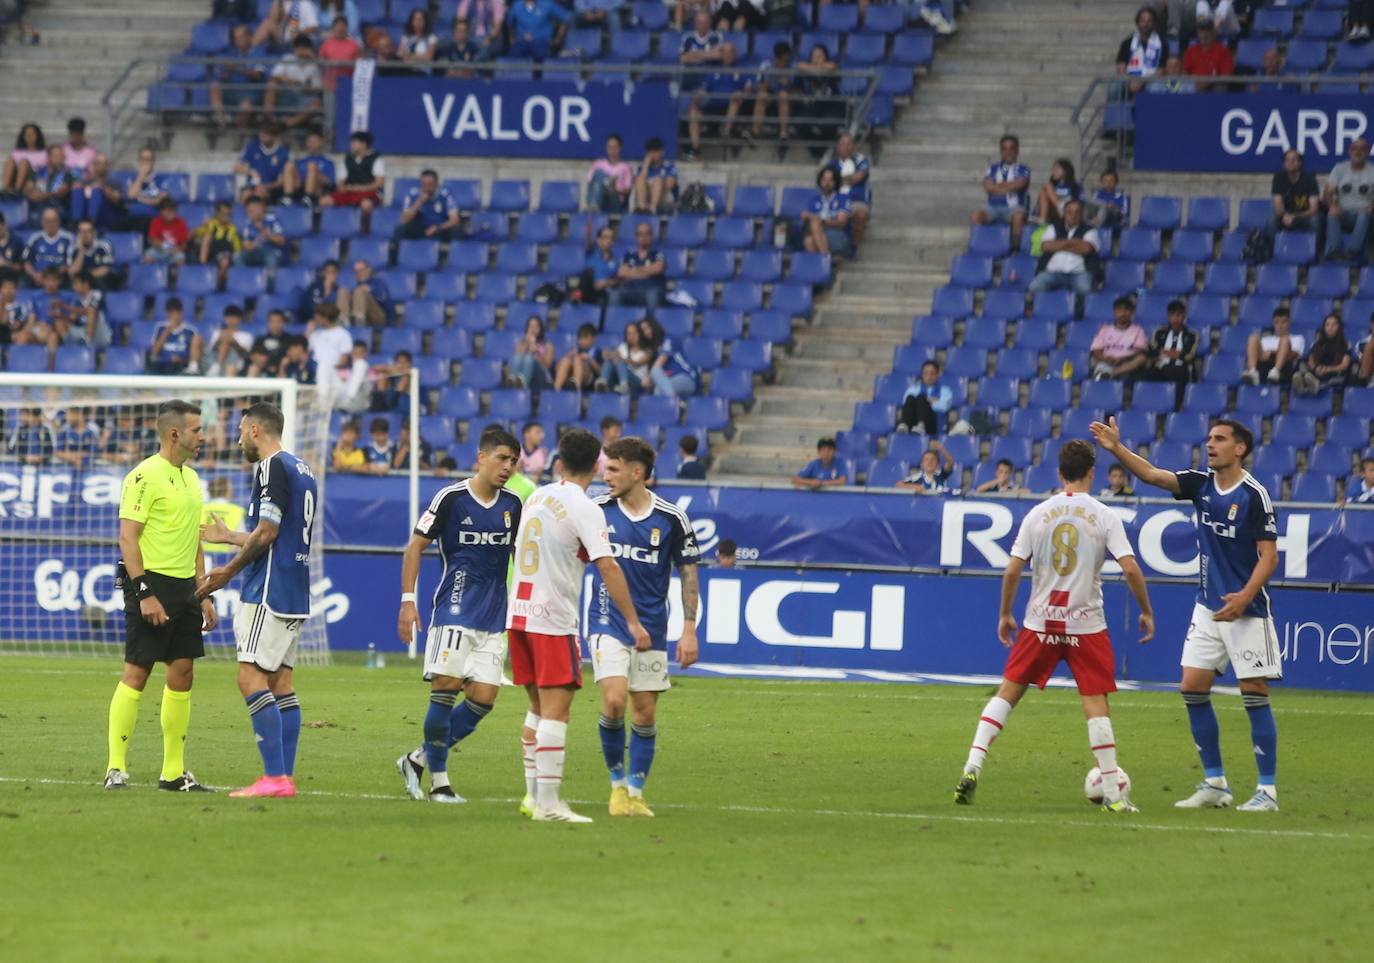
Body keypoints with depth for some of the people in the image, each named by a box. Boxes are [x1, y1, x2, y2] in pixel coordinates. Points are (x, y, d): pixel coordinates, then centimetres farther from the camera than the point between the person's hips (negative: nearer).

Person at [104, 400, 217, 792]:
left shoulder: (190, 477, 16)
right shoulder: (145, 476, -11)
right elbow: (127, 537, -16)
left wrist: (204, 594, 19)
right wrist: (144, 594, -21)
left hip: (184, 588, 8)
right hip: (152, 584, -8)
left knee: (182, 675, 6)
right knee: (136, 673, -7)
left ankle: (174, 772, 10)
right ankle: (116, 767, -4)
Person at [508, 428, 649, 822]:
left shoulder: (536, 497, 11)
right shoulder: (584, 509, -11)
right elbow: (607, 568, -18)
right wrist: (633, 622, -16)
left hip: (520, 613, 7)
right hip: (554, 619, -7)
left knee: (539, 707, 16)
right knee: (555, 711, -7)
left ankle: (534, 795, 18)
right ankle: (548, 803, -12)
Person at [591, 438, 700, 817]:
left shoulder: (672, 519, -4)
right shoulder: (597, 510, -2)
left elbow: (688, 573, 3)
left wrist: (689, 630, -2)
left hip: (651, 629, 1)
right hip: (607, 624, -1)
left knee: (645, 713, 3)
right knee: (614, 700, -17)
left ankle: (635, 793, 16)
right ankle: (617, 782, 2)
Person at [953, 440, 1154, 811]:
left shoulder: (1038, 514, 2)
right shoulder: (1104, 516, -4)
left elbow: (1012, 571, 0)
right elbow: (1130, 569, -10)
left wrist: (1005, 615, 13)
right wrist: (1146, 612, 4)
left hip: (1040, 623, 2)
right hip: (1086, 624, -2)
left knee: (1007, 692, 11)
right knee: (1096, 703, 2)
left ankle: (972, 769, 0)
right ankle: (1113, 794, 0)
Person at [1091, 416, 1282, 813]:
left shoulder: (1254, 496, -12)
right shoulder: (1202, 485, 5)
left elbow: (1269, 555, -14)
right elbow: (1151, 474, -1)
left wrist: (1245, 597, -25)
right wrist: (1116, 448, -14)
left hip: (1245, 611, -7)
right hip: (1208, 608, 7)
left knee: (1254, 694, -6)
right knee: (1193, 688, 2)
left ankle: (1267, 791, -1)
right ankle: (1214, 784, 12)